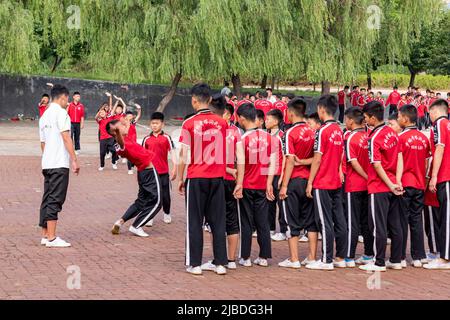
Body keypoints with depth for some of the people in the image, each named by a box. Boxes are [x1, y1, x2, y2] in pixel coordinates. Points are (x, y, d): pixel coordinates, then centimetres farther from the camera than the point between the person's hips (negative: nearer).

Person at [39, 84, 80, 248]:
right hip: (59, 164, -8)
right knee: (55, 200, -8)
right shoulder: (61, 112, -8)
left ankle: (45, 235, 15)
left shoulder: (44, 116, 18)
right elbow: (66, 137, -15)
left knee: (47, 199, 11)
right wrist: (74, 160, -15)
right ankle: (51, 238, -9)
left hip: (46, 163, 8)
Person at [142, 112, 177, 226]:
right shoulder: (147, 139, 5)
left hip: (164, 172, -1)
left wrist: (174, 168, -9)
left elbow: (172, 152, -3)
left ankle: (167, 214, 26)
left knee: (165, 195, 6)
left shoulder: (166, 137, -2)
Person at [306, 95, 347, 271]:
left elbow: (317, 159, -15)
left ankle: (326, 260, 1)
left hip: (322, 183, -7)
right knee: (339, 220, 9)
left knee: (326, 223, -3)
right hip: (336, 183, 7)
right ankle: (340, 257, 15)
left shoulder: (322, 131, -14)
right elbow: (340, 156, 12)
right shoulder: (339, 130, 8)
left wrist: (310, 182, -9)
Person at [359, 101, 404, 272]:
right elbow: (399, 158, 3)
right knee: (395, 225, 11)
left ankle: (379, 263, 3)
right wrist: (397, 181, -2)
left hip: (379, 188, -7)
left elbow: (377, 166, -17)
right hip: (393, 187, 7)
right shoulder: (393, 133, 6)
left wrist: (391, 185, -10)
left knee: (378, 226, -1)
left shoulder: (374, 138, -16)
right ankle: (396, 260, 17)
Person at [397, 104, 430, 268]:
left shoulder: (401, 137, -11)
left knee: (402, 220, 1)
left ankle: (401, 257, 3)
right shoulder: (424, 138, 6)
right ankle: (418, 257, 10)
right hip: (420, 184, 5)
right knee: (417, 220, 9)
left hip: (405, 184, -5)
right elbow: (427, 163, 10)